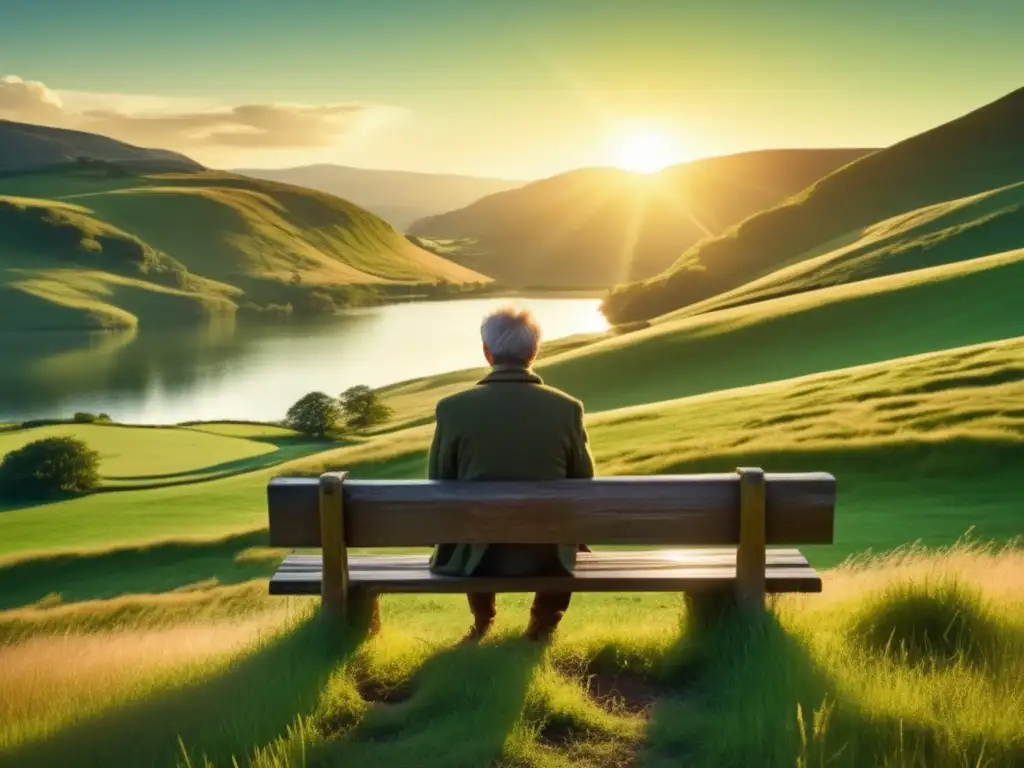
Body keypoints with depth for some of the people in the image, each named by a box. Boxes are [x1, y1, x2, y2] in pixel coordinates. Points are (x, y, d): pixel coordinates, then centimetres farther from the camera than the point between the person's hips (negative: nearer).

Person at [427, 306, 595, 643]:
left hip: (477, 552, 0)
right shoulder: (567, 408, -9)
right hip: (548, 554, 0)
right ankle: (543, 623, 37)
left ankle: (483, 622, 47)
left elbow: (439, 485, -1)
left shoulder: (453, 408, -11)